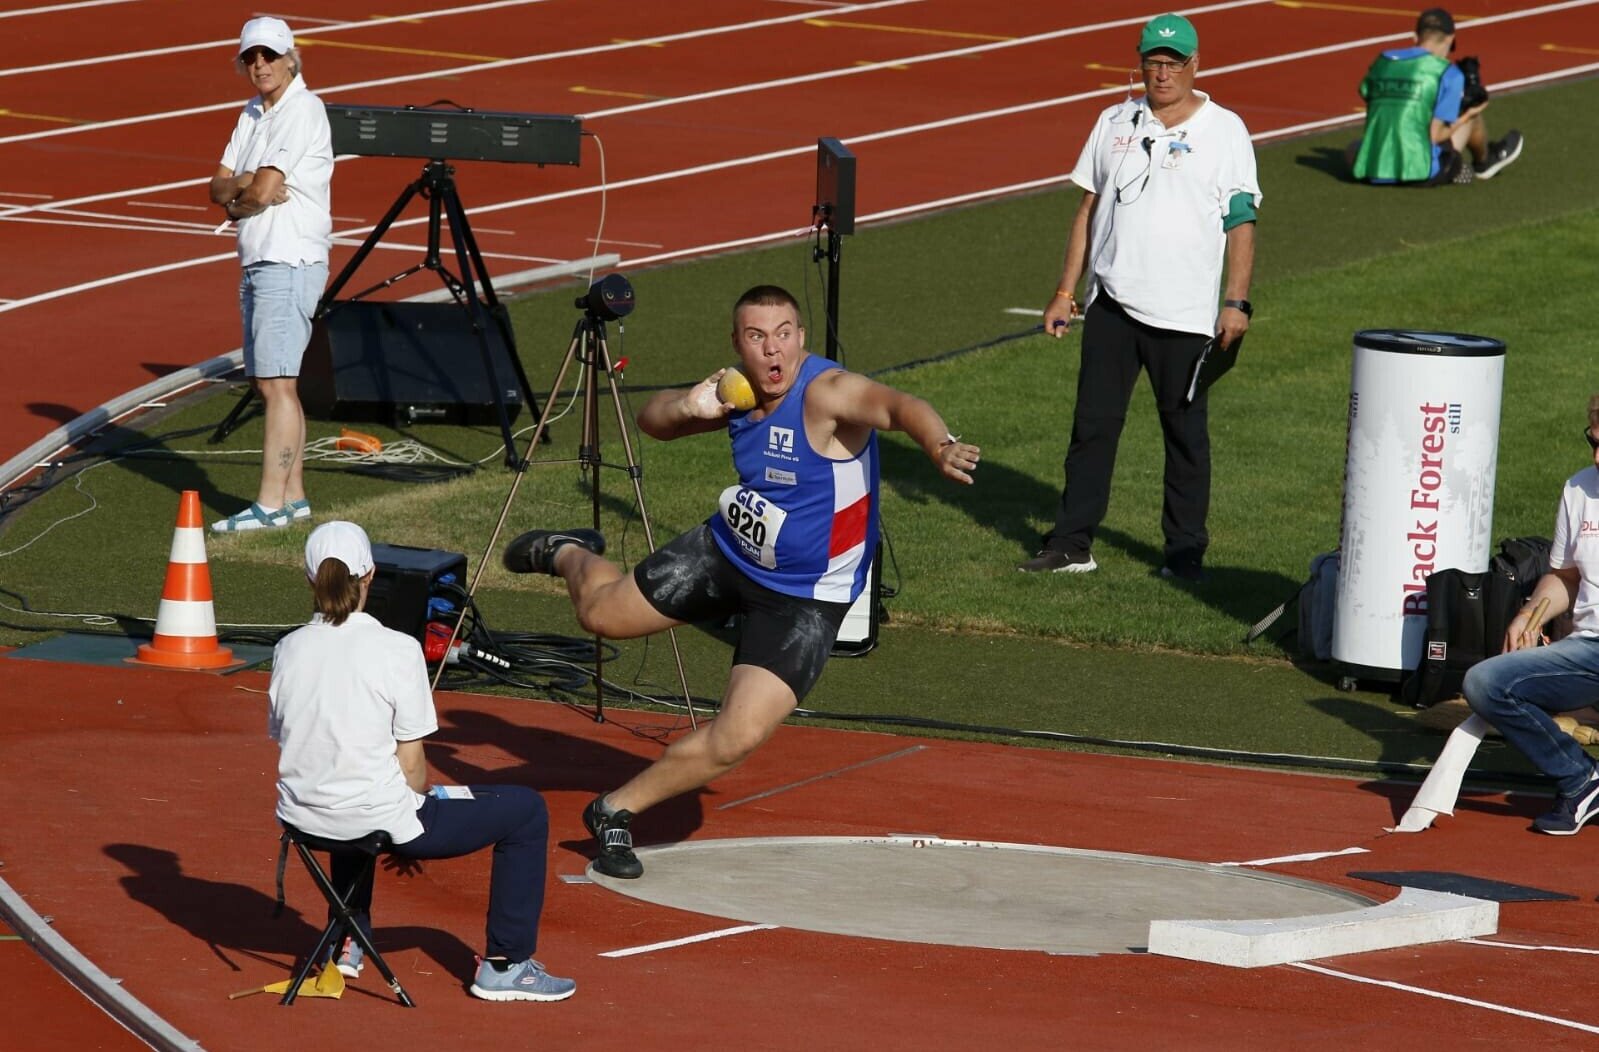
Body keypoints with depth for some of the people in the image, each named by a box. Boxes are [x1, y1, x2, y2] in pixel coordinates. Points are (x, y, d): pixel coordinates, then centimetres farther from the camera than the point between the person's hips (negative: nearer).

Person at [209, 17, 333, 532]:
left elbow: (264, 191, -19)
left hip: (290, 263, -10)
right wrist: (246, 186, -11)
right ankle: (293, 495, 17)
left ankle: (271, 503, -16)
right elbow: (218, 187, 10)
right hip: (256, 263, 10)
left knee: (276, 383, -13)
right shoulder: (252, 113, 16)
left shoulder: (302, 111, -12)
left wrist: (237, 202, 1)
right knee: (269, 384, 11)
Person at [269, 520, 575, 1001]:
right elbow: (411, 766, -11)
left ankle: (349, 941, 46)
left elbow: (284, 741, 8)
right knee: (526, 810, 11)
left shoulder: (289, 650, -1)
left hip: (303, 818, 6)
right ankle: (505, 965, 15)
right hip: (379, 820, -6)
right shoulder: (397, 650, -14)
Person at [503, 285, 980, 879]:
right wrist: (690, 407, -17)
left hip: (804, 600, -5)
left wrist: (940, 447, -71)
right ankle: (568, 555, 57)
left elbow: (897, 407, -48)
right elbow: (652, 420, 7)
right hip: (726, 554, 5)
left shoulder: (826, 393, -29)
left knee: (738, 738, -17)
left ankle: (617, 811, 5)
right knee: (601, 613, 20)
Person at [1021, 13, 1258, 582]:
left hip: (1185, 315, -3)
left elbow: (1241, 222, -3)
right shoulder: (1116, 123, 11)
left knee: (1186, 432, 2)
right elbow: (1089, 208, 14)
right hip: (1111, 303, 3)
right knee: (1093, 424, 4)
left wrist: (1236, 303, -11)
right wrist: (1066, 291, 10)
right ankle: (1071, 544, 8)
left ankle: (1186, 550, 10)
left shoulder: (1224, 130, 0)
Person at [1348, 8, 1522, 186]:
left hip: (1373, 174, 3)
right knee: (1473, 112, 16)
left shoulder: (1380, 62, 11)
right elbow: (1435, 136, -8)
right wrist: (1467, 116, 10)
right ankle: (1484, 162, 46)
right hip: (1421, 175, -3)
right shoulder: (1448, 73, -4)